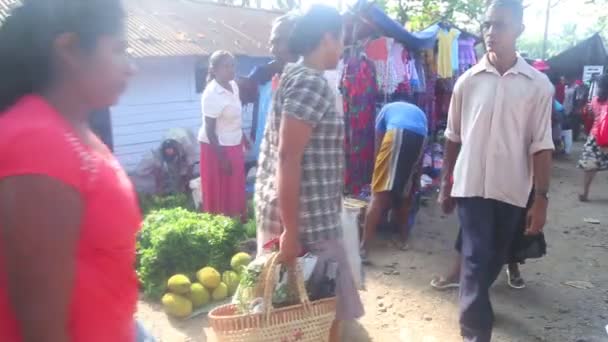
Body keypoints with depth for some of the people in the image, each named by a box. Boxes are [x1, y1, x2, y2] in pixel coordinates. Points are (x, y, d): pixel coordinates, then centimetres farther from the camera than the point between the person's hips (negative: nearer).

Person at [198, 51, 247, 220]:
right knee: (219, 191, 6)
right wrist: (221, 157, -20)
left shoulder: (233, 85, 1)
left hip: (234, 145, 8)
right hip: (218, 147, -8)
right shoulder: (212, 94, -23)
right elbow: (209, 130, -21)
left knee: (235, 188, 19)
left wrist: (243, 138, 20)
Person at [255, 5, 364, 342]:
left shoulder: (293, 76, 12)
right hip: (306, 217, -10)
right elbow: (289, 158, -23)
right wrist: (291, 231, -22)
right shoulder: (313, 84, -17)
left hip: (282, 207, 10)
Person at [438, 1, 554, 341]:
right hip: (471, 185, -1)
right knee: (476, 259, -4)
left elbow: (541, 145, -3)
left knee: (494, 258, 16)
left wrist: (542, 198, -7)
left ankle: (474, 302, 42)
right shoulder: (468, 81, 0)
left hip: (512, 190, 1)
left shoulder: (539, 85, -3)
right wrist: (445, 184, 9)